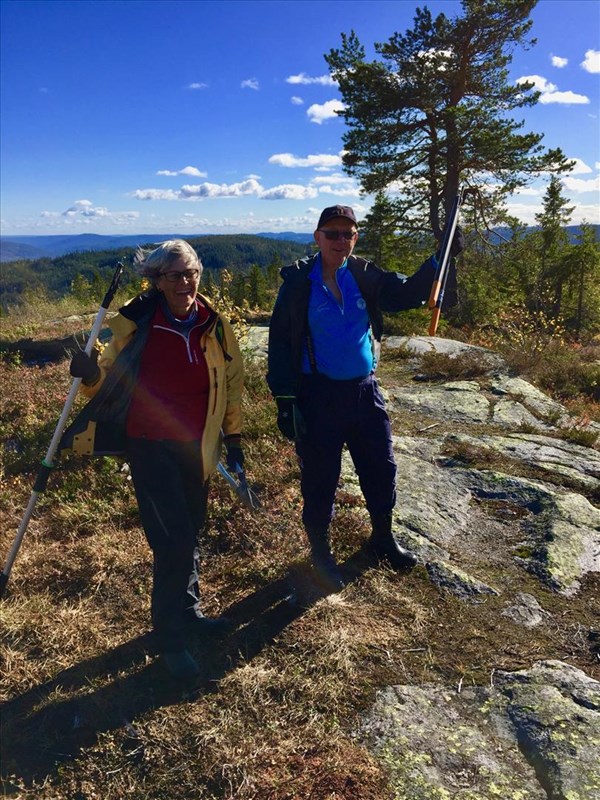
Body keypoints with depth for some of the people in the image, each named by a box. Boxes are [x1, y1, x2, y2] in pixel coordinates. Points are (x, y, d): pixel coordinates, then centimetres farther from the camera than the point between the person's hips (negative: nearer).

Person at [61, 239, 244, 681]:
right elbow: (112, 376, -1)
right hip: (150, 446, -4)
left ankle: (188, 610, 40)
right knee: (173, 541, -5)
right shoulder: (136, 321, -10)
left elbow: (231, 380, 9)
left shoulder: (214, 323, -1)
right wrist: (91, 373, -24)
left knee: (191, 533, 17)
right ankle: (171, 640, 15)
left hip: (195, 445, 4)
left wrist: (233, 436, 11)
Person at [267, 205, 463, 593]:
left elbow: (406, 294, 1)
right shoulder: (298, 282, -8)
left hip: (365, 391, 4)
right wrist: (285, 400, -12)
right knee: (320, 479, 7)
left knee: (381, 469, 16)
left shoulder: (365, 276, 2)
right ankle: (321, 552, 30)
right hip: (318, 397, -4)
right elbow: (280, 343, -8)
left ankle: (383, 538, 41)